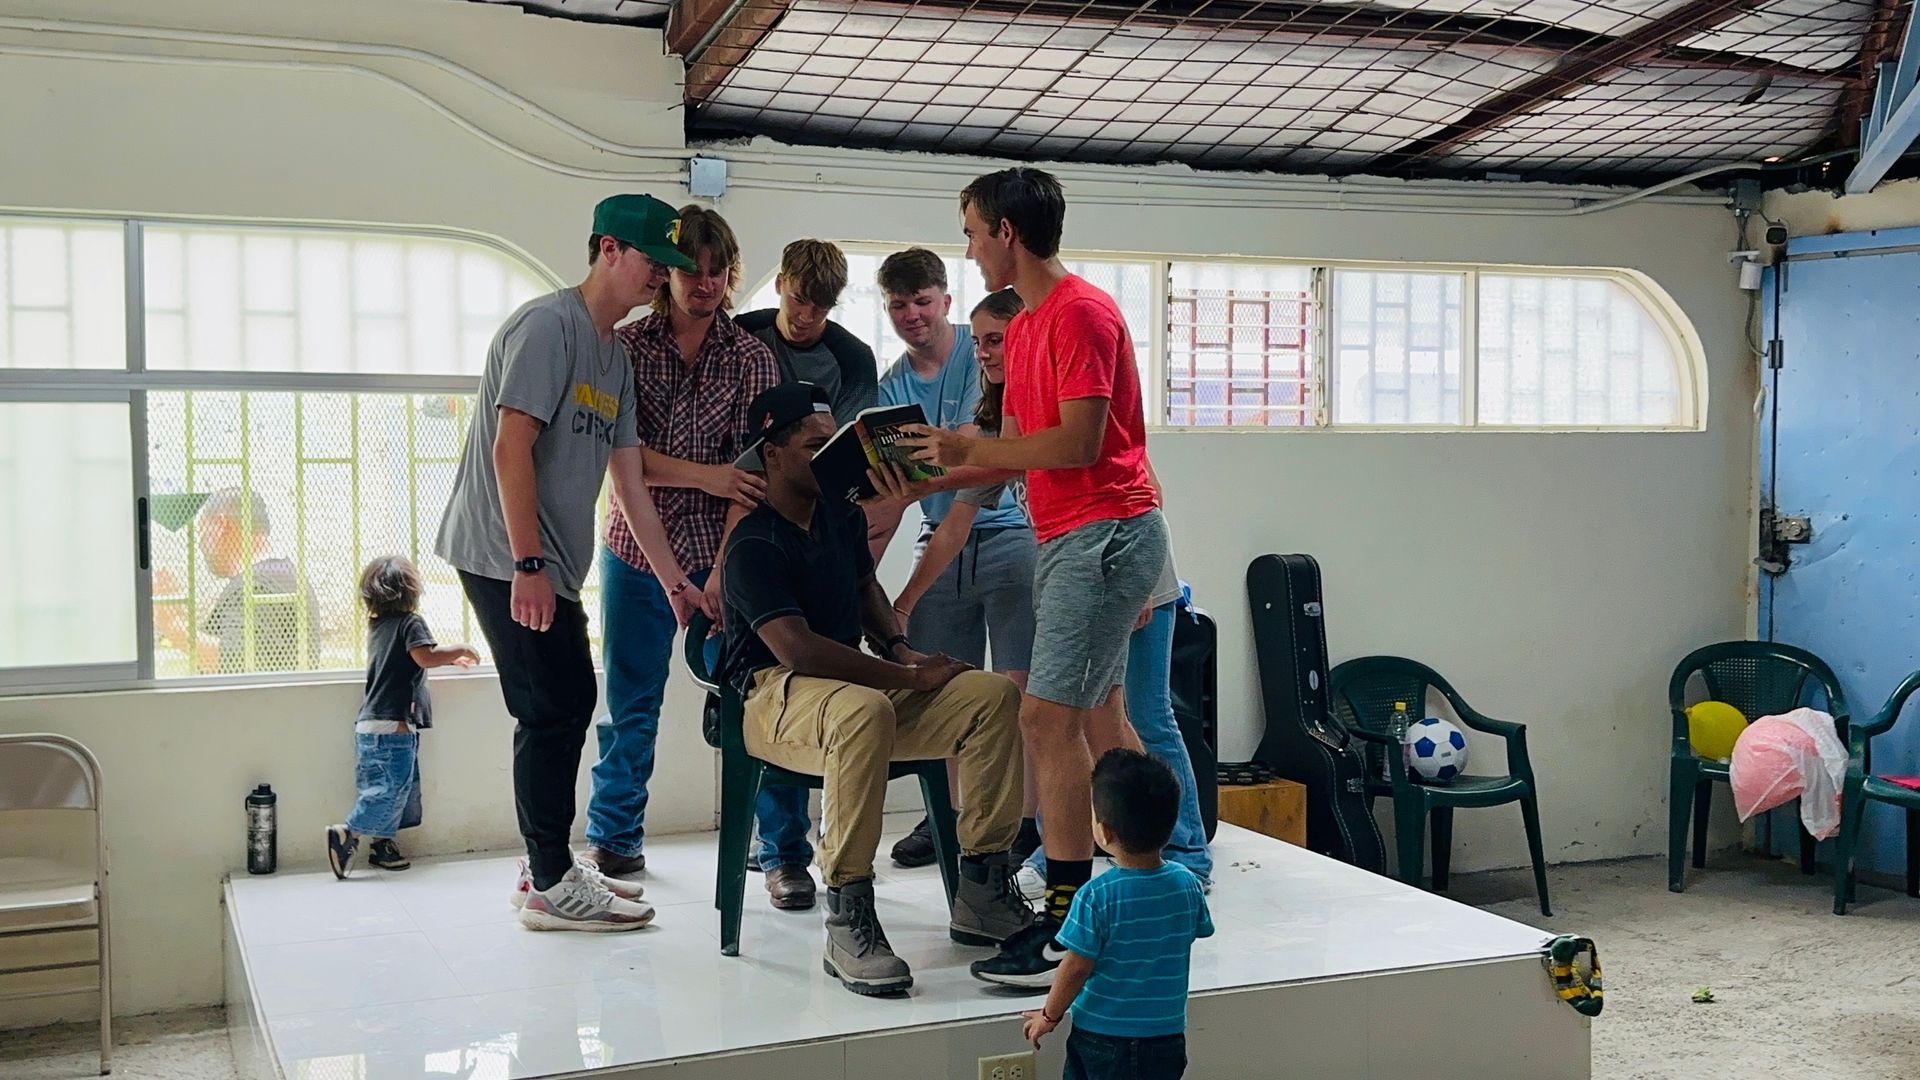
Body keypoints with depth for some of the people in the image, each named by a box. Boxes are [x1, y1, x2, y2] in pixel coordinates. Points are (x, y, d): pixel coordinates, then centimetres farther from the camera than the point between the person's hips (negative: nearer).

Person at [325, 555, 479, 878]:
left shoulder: (377, 626, 18)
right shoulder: (410, 623, -7)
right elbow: (426, 656, -24)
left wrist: (450, 658, 34)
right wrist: (461, 649, -9)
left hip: (370, 723, 9)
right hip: (392, 724, -9)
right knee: (391, 789, -8)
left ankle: (382, 845, 13)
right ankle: (346, 834, -14)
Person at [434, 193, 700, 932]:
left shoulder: (615, 357, 16)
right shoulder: (548, 325, -12)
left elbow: (630, 481, 16)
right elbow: (510, 447, -19)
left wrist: (674, 581, 14)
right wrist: (527, 565, -23)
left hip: (551, 565, 10)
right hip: (507, 558, -9)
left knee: (569, 704, 13)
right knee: (554, 709, -7)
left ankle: (550, 868, 24)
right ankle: (550, 886, 2)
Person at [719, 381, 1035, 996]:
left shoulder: (843, 516, 13)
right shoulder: (754, 544, -13)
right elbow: (798, 649, -24)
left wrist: (902, 649, 10)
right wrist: (911, 677, -21)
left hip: (858, 680, 8)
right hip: (775, 696, -8)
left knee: (996, 696, -9)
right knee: (866, 711, -43)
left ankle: (982, 893, -6)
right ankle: (848, 920, -36)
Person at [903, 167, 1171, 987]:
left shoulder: (1081, 313, -14)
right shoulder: (1024, 328, 16)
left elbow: (1078, 442, -22)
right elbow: (1019, 451, 16)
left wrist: (968, 447, -12)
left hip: (1104, 533, -10)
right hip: (1067, 537, 10)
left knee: (1047, 717, -13)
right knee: (1098, 717, 15)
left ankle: (1067, 931, -9)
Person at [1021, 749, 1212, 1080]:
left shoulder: (1096, 897, -21)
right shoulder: (1188, 884, -8)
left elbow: (1076, 968, -15)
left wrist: (1050, 1014, 2)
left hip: (1102, 1035, -3)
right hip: (1167, 1037, 4)